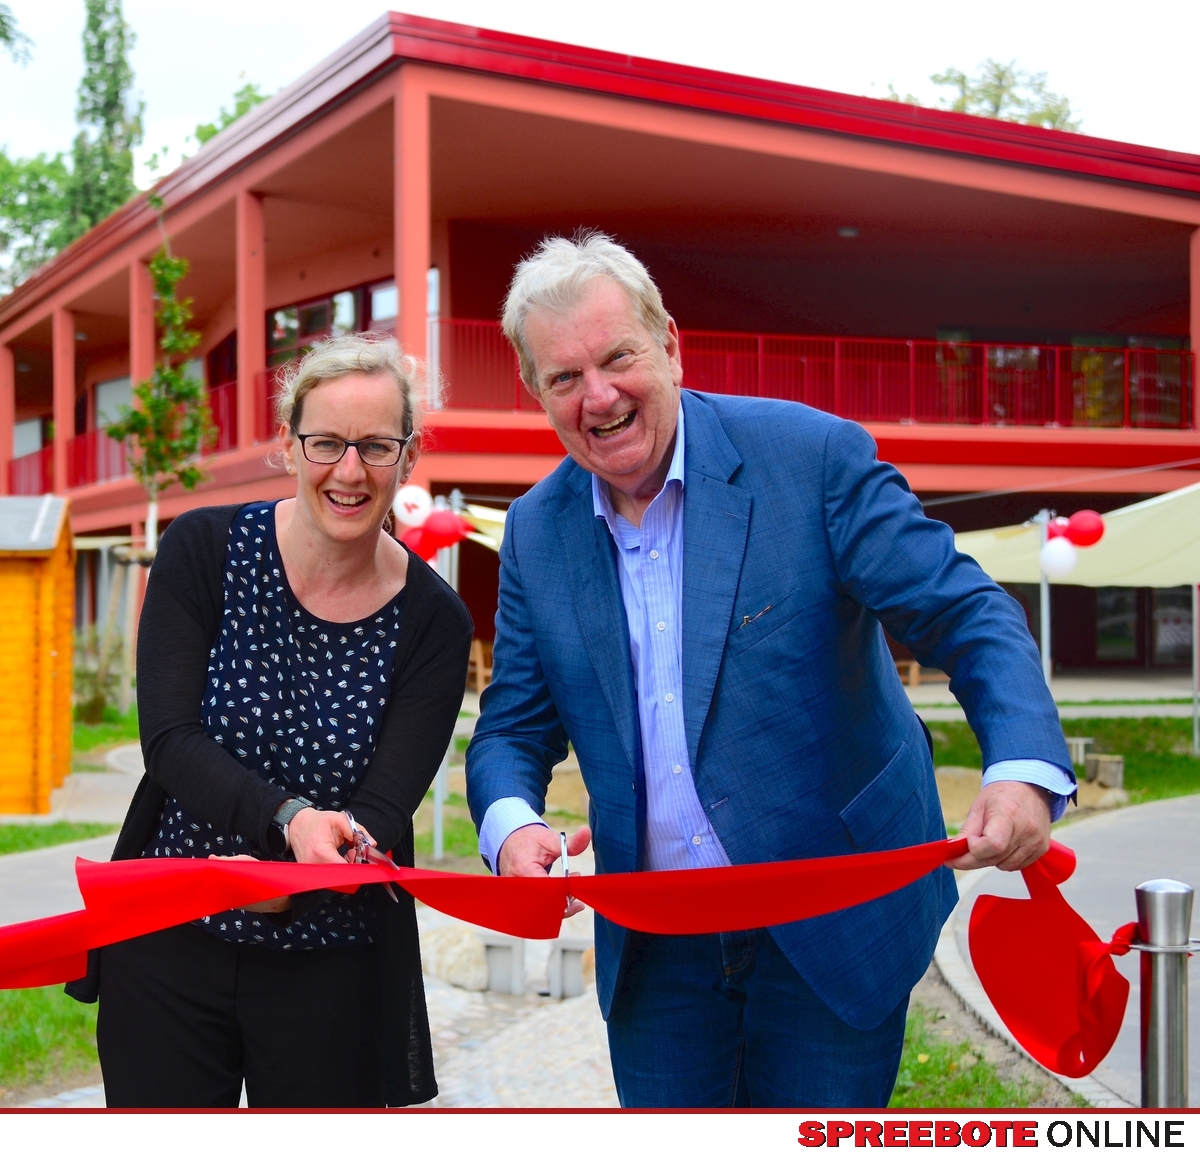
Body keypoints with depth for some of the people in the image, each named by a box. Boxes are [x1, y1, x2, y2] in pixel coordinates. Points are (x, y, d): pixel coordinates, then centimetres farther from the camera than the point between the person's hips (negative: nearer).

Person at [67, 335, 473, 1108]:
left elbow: (382, 815, -11)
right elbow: (170, 741, -14)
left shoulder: (432, 622, -7)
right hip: (166, 950, 1)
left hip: (332, 971, 0)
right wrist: (289, 819, -30)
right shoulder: (205, 551, -6)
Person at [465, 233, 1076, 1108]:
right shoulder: (537, 532, 1)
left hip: (835, 934, -3)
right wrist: (511, 825, -17)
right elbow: (514, 729, 6)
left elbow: (966, 616, -14)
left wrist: (1024, 769, -32)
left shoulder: (814, 456, -12)